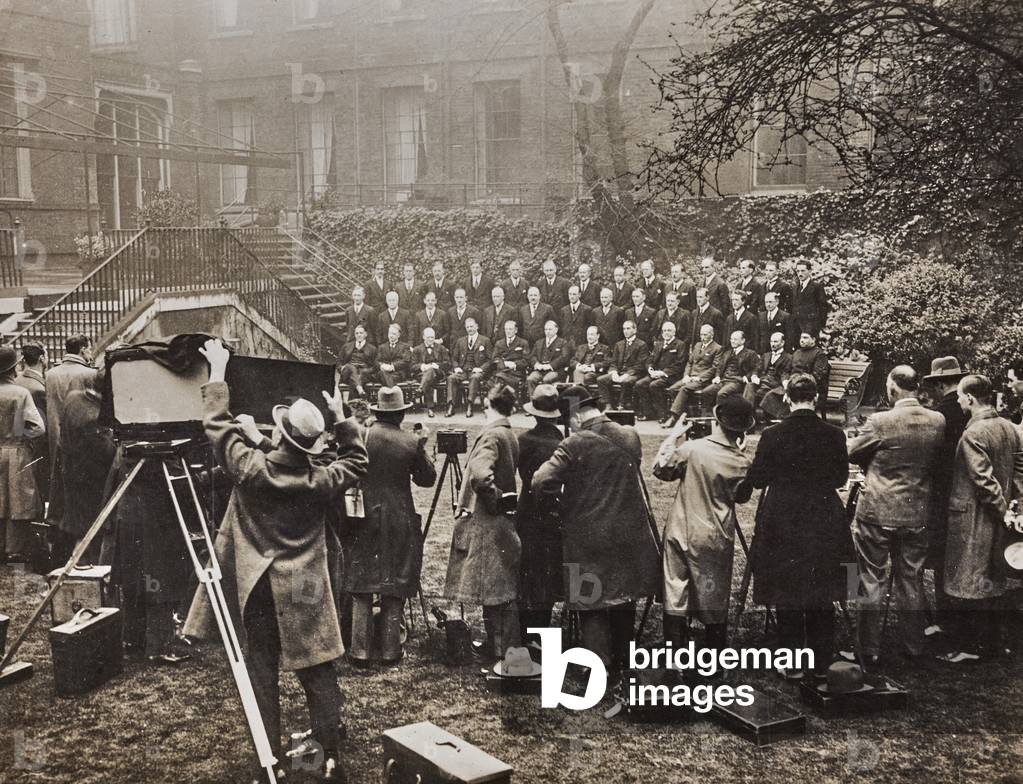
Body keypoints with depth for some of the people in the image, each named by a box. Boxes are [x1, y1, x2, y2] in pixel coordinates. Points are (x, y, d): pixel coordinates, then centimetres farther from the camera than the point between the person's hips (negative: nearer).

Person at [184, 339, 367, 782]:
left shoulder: (250, 468, -12)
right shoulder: (321, 482, -8)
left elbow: (218, 425, 0)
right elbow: (357, 463, 13)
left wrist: (217, 371, 8)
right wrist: (342, 419, 12)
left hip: (258, 590, 0)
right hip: (303, 593, 0)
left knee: (263, 672, 11)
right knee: (318, 674, 6)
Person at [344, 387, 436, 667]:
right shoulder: (411, 443, -6)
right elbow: (427, 479, 4)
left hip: (363, 519, 0)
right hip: (399, 522, 0)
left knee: (360, 588, 7)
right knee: (394, 588, 8)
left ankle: (360, 651, 7)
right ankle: (389, 650, 12)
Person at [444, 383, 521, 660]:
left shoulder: (490, 434, -17)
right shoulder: (511, 436, 11)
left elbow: (481, 474, -31)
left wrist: (495, 496, -18)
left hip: (485, 523, -9)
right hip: (503, 525, 9)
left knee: (494, 593, -2)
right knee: (502, 591, 14)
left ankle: (500, 649, 4)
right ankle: (501, 645, 22)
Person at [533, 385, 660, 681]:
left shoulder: (575, 444, -15)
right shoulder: (630, 437, 0)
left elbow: (542, 482, -20)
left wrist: (558, 494, -1)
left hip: (588, 539, -5)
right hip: (629, 534, 5)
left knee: (591, 604, 6)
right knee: (624, 597, 19)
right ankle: (621, 661, 33)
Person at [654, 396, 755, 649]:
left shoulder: (691, 449, -13)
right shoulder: (742, 463, -9)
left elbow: (660, 469, 1)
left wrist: (674, 436, 8)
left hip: (682, 534, -1)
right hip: (717, 540, 1)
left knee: (676, 599, 7)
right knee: (714, 601, 12)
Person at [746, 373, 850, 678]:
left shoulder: (772, 435, -12)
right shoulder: (833, 435, -7)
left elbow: (757, 479, -5)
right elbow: (841, 478, 3)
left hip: (782, 525, -1)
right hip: (824, 524, 1)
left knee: (787, 595, 10)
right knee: (822, 596, 14)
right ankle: (822, 661, 22)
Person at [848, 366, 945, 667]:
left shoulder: (880, 422, -17)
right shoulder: (938, 422, -4)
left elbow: (852, 454, -4)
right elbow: (937, 461, 8)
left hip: (877, 514, -4)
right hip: (917, 515, 4)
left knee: (871, 583, 7)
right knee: (912, 582, 16)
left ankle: (869, 651, 13)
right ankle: (914, 648, 26)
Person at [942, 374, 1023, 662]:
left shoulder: (973, 433, -20)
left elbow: (984, 479, -23)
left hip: (972, 518, -8)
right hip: (998, 519, 8)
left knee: (967, 583, 1)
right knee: (994, 580, 16)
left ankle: (967, 646, 7)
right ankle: (992, 643, 24)